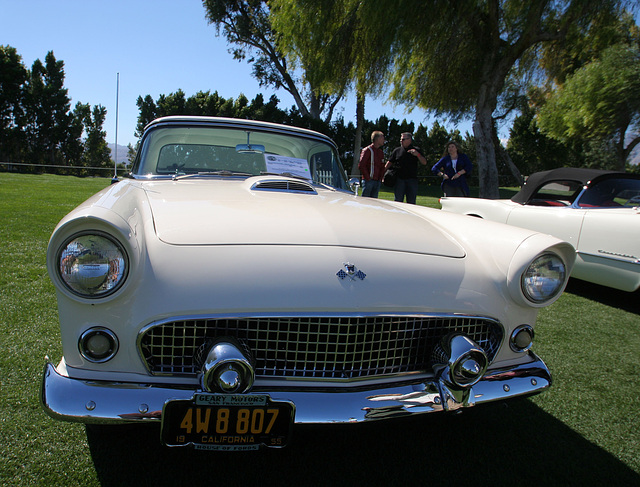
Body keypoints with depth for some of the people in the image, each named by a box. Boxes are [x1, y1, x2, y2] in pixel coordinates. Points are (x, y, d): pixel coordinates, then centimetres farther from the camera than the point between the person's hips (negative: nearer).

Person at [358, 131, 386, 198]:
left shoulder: (381, 152, 18)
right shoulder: (367, 150, -5)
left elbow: (382, 167, 23)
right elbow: (361, 165, -11)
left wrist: (380, 178, 9)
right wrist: (368, 178, -12)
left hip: (377, 181, 7)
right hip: (368, 180, -7)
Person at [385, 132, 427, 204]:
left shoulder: (416, 150, 9)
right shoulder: (397, 150, 12)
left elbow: (424, 163, 2)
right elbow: (390, 162, 14)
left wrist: (417, 155, -14)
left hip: (412, 179, 0)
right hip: (399, 179, 1)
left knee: (411, 202, 2)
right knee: (398, 200, 0)